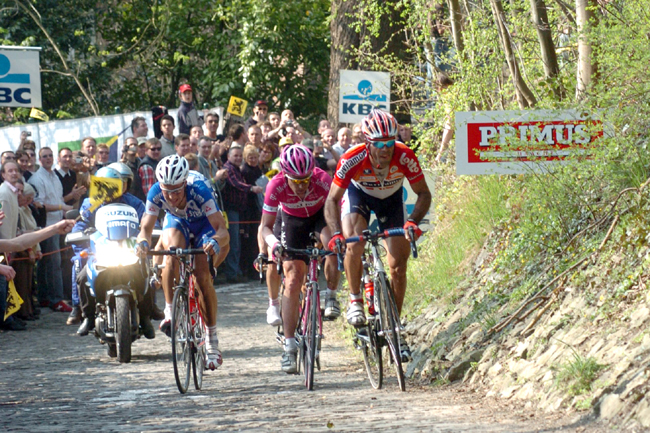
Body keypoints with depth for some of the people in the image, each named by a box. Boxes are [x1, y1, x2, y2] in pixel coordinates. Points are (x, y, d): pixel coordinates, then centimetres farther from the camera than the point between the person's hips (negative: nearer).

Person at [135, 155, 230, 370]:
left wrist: (216, 241, -64)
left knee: (203, 278, -19)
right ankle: (170, 313, -27)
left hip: (205, 226, -2)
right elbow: (146, 227, -28)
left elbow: (222, 229, -41)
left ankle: (212, 339, -5)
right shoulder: (156, 193, -31)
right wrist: (143, 242, -51)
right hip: (177, 223, 2)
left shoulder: (199, 191, -38)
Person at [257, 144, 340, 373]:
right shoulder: (276, 186, -32)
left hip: (320, 215, 0)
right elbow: (266, 226, -27)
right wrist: (271, 243, -48)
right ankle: (289, 347, -6)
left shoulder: (323, 181, -34)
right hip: (291, 220, 0)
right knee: (293, 280, -9)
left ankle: (331, 296, -7)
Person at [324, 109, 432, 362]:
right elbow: (332, 200, -28)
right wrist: (336, 233, -43)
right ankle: (355, 301, -11)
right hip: (358, 194, -1)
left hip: (391, 198, 1)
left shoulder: (404, 157, -33)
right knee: (353, 244, -30)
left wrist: (413, 221, -41)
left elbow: (423, 194, -23)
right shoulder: (353, 160, -35)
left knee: (398, 265, -4)